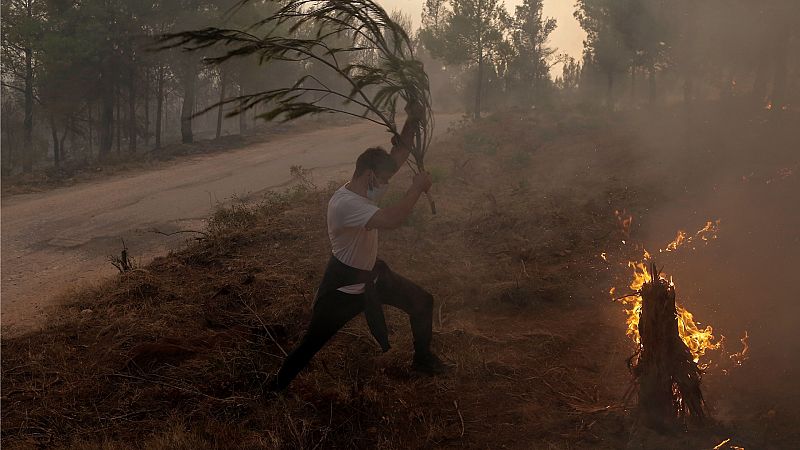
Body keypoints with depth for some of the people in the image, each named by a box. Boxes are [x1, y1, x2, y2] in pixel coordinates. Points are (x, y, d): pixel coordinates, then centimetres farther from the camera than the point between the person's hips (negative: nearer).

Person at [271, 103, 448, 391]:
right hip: (343, 287, -9)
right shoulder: (346, 203, -34)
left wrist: (412, 122, -14)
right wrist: (417, 187, -34)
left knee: (423, 302, 14)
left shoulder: (367, 188, -6)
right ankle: (278, 386, 21)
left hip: (372, 274, 9)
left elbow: (398, 156, 1)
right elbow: (391, 220, -46)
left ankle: (423, 358, 33)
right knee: (310, 344, 1)